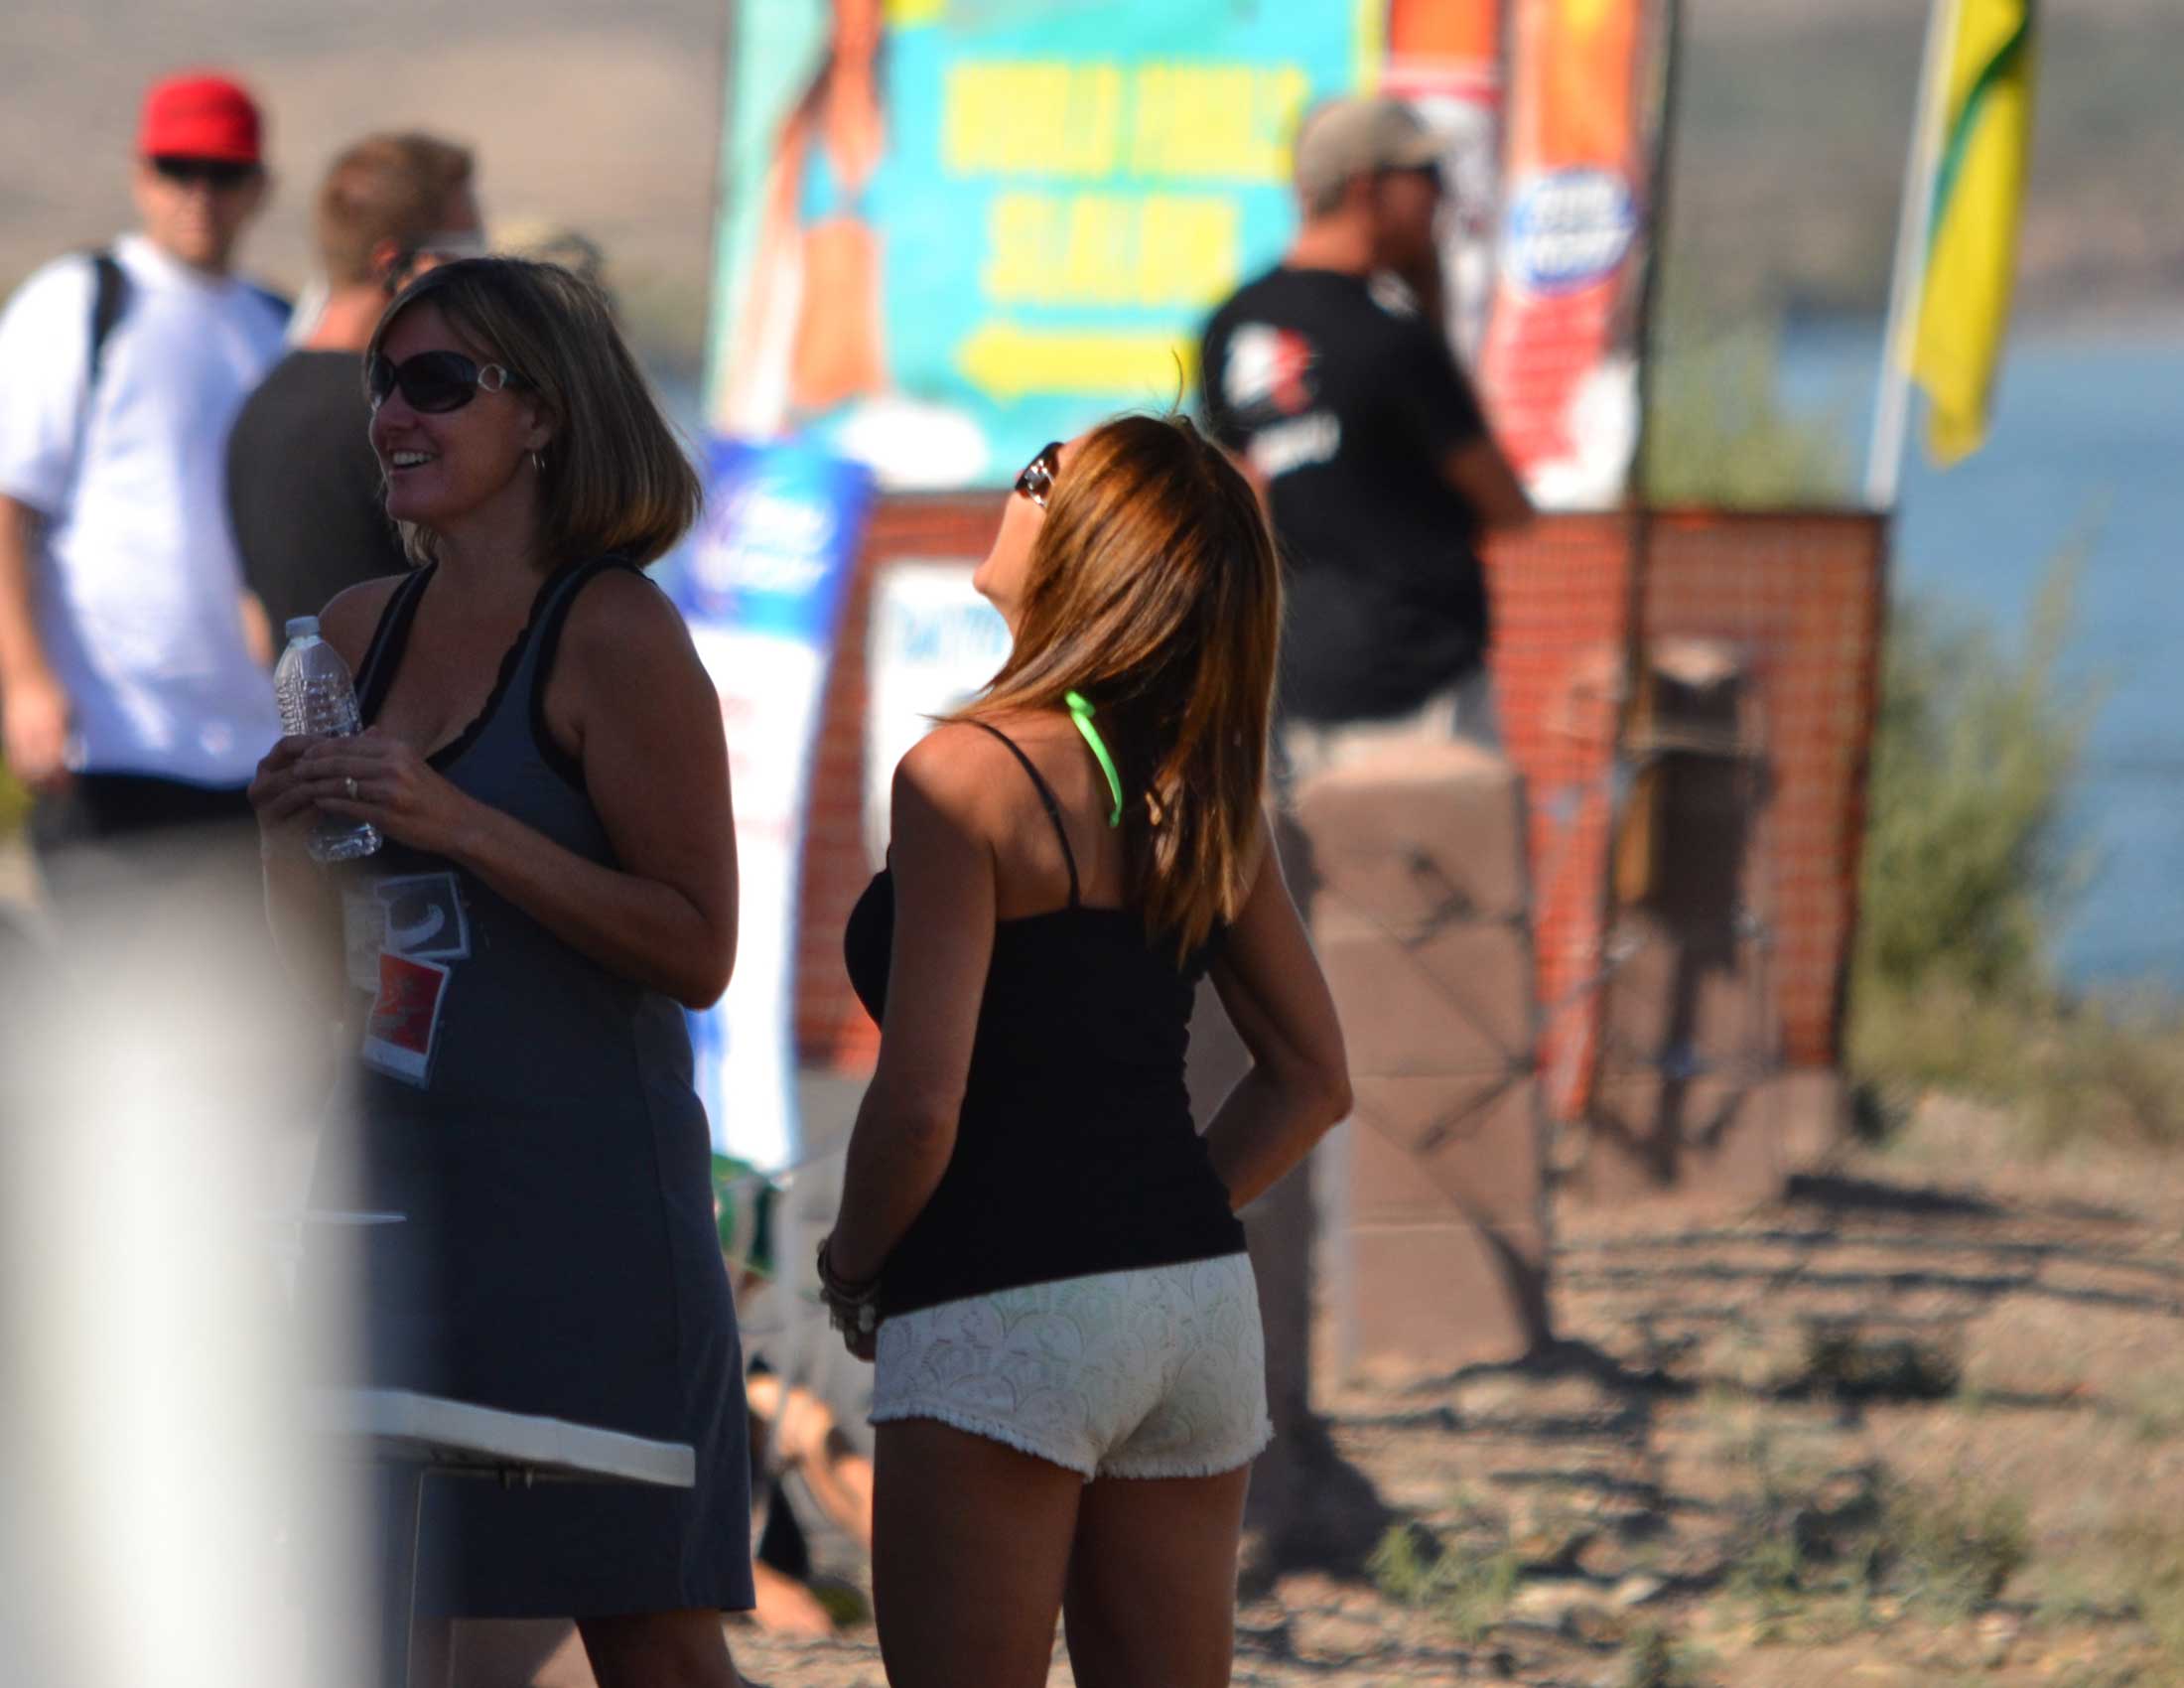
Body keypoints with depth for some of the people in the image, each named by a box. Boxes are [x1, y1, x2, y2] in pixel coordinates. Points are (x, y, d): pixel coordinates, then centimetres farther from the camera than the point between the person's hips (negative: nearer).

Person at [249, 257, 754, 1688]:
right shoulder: (363, 631, 12)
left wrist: (462, 826, -18)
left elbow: (697, 950, -13)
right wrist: (289, 830, -1)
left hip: (580, 1188, -7)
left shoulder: (615, 632, -8)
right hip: (393, 1172, 7)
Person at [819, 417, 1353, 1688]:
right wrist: (1157, 1231, 15)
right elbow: (1314, 1079, 15)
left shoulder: (971, 774, -13)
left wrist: (855, 1263, 0)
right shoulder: (1203, 797, 9)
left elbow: (922, 1101, -17)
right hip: (1197, 1297, 7)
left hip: (1000, 1312, -7)